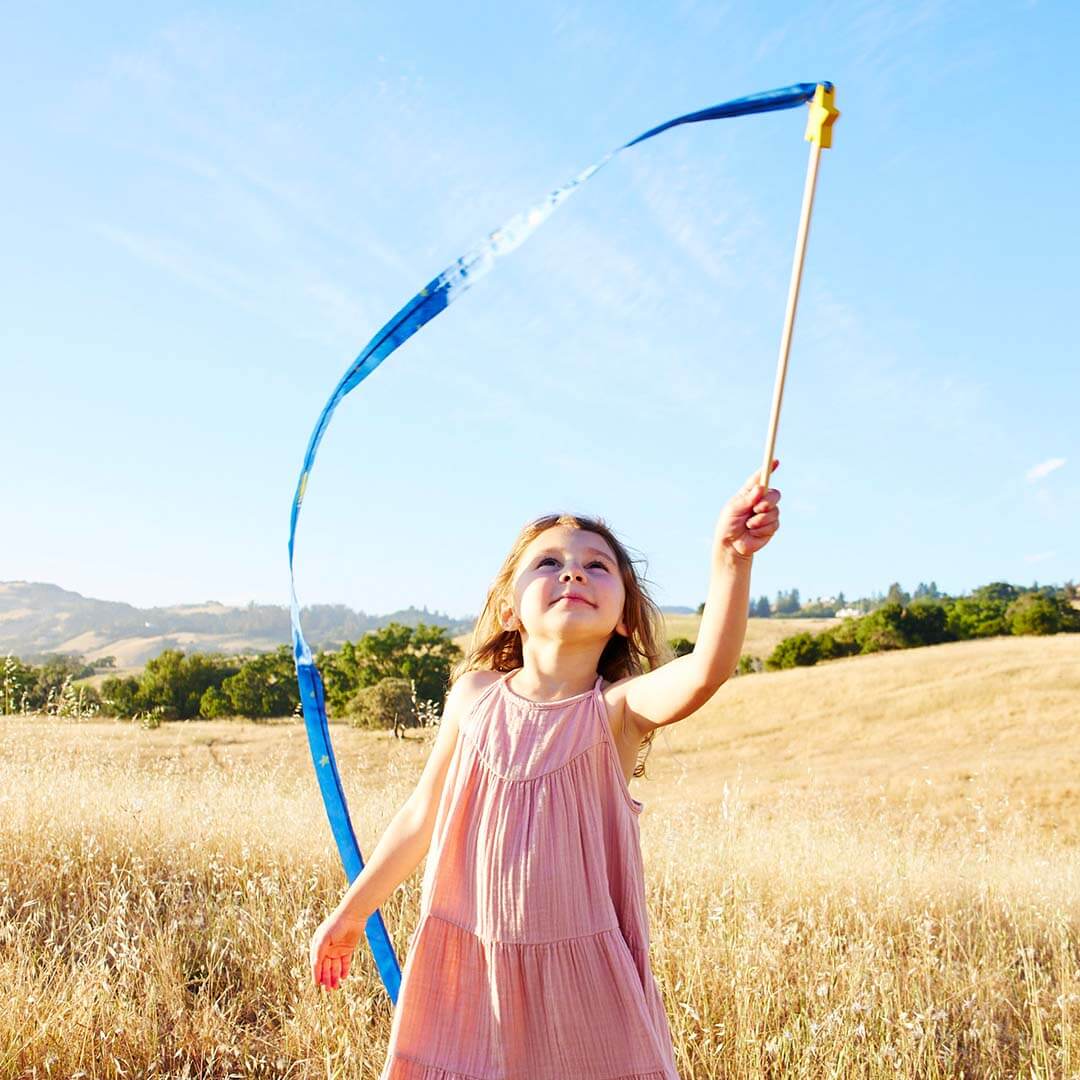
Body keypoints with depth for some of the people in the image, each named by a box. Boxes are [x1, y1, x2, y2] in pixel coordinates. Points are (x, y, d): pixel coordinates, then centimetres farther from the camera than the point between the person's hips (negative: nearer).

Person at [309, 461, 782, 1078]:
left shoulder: (619, 708, -11)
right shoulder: (474, 696, -2)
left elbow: (708, 670, -32)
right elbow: (423, 816, 10)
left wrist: (731, 559, -47)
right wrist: (353, 911, 17)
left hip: (582, 970, -2)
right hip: (467, 963, 2)